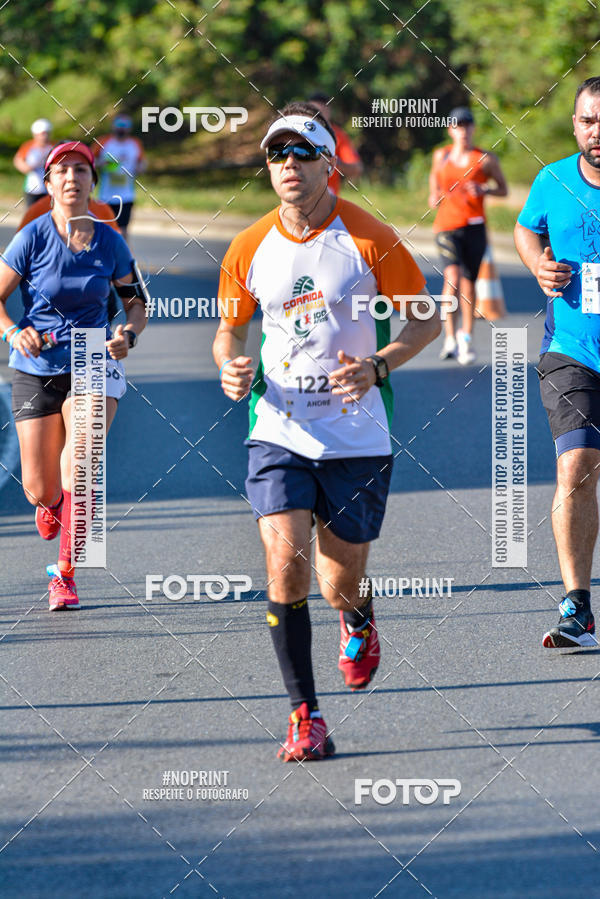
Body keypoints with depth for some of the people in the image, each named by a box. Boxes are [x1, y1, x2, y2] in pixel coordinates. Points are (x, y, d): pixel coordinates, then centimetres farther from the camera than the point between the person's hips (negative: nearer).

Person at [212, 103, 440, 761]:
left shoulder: (368, 239, -6)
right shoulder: (249, 249, 2)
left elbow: (426, 319, 2)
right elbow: (228, 329, 16)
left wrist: (377, 366, -16)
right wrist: (231, 368, -7)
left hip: (357, 439, -1)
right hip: (279, 433, 1)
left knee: (340, 586, 4)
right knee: (285, 565, -17)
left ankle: (357, 621, 44)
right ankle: (304, 716, -8)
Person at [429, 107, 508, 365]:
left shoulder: (486, 159, 2)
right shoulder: (441, 156, 8)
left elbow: (503, 189, 9)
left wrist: (484, 190, -11)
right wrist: (434, 196, 10)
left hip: (474, 226, 0)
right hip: (446, 225, 0)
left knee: (468, 281, 3)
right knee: (452, 276, -19)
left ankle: (467, 337, 22)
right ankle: (450, 338, -16)